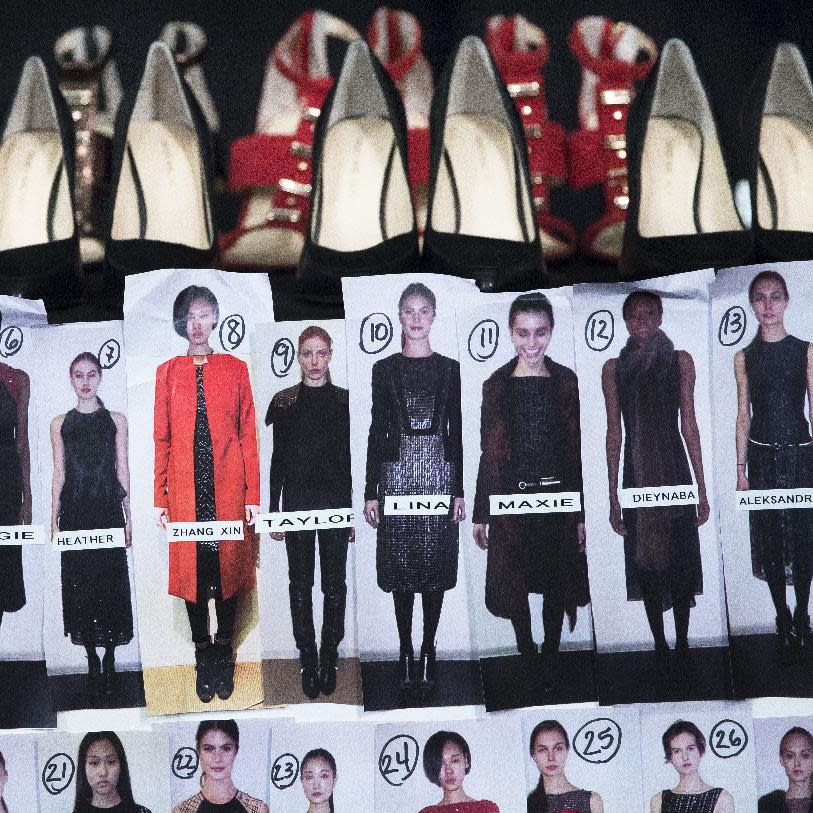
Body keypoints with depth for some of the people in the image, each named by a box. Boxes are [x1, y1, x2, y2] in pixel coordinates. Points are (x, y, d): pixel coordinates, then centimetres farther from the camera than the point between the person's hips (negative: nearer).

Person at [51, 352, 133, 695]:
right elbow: (59, 475, 8)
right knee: (79, 582, 1)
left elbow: (123, 471, 7)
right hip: (75, 512, 1)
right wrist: (54, 519, 4)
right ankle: (92, 658, 10)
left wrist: (128, 516, 3)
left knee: (110, 583, -1)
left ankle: (110, 660, 6)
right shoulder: (60, 423, 7)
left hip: (108, 511, -1)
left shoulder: (116, 420, 6)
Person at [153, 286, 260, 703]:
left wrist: (252, 495, 0)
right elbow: (162, 439, 6)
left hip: (227, 486, 0)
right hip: (185, 488, 1)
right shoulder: (168, 372, 6)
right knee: (191, 567, 3)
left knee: (228, 565, 2)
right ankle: (203, 656, 13)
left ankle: (224, 654, 14)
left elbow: (248, 434, 4)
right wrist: (160, 497, 2)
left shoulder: (235, 368, 4)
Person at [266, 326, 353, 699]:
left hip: (336, 502, 0)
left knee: (334, 583, 3)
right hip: (297, 501, 0)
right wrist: (273, 511, 1)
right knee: (300, 583, 4)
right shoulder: (283, 402, 2)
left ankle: (329, 658, 12)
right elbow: (277, 459, 4)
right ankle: (308, 660, 11)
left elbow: (353, 458, 4)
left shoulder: (345, 400, 2)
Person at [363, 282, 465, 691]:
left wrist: (459, 490, 2)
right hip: (396, 471, 0)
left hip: (439, 472, 0)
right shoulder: (384, 369, 5)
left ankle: (428, 651, 11)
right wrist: (370, 492, 1)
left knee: (435, 565, 2)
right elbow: (377, 430, 5)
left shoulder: (449, 368, 6)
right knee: (401, 565, 2)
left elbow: (455, 430, 7)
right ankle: (406, 651, 11)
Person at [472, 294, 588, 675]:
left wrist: (582, 514, 1)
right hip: (511, 499, 0)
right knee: (514, 583, 8)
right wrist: (479, 515, 1)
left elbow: (578, 451, 2)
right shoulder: (496, 386, -2)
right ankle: (525, 647, 25)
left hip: (558, 498, 0)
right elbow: (488, 454, 1)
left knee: (556, 584, 9)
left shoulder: (567, 383, 0)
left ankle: (551, 648, 24)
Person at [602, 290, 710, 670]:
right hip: (637, 476, 1)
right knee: (646, 564, 3)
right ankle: (660, 646, 12)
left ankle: (682, 644, 14)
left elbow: (689, 425, 2)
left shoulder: (680, 361, 2)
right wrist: (613, 495, 3)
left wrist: (701, 487, -1)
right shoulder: (614, 368, 4)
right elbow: (614, 432, 5)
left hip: (675, 472, -1)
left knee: (681, 562, 3)